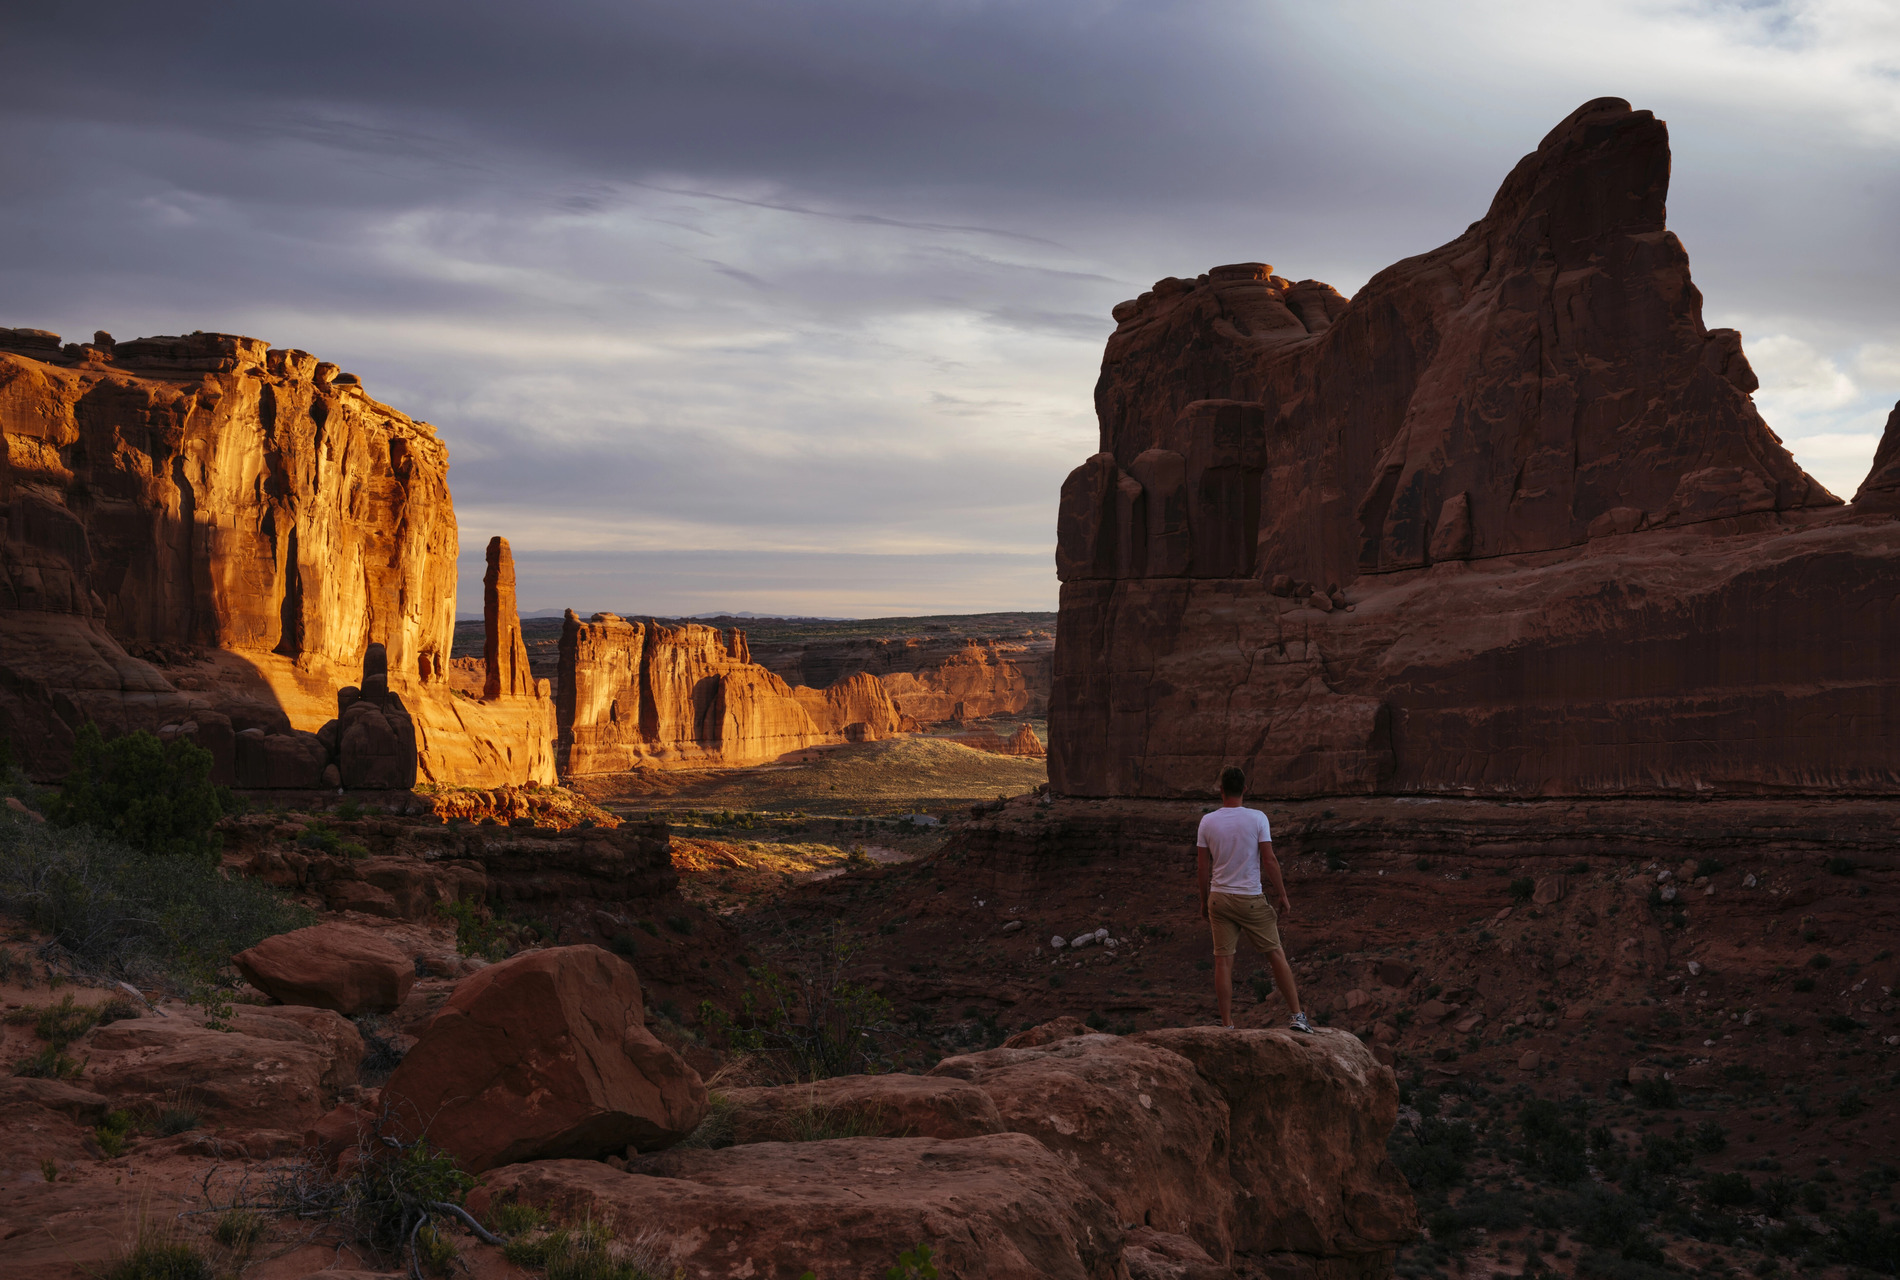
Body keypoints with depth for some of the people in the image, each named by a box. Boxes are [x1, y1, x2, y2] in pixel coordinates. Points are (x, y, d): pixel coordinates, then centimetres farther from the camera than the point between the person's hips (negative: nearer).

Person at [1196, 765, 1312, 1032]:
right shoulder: (1257, 818, -6)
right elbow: (1269, 861, -7)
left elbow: (1202, 866, 5)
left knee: (1223, 961, 3)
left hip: (1218, 898, 2)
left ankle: (1227, 1025, 3)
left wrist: (1204, 901, 15)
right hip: (1251, 899, -2)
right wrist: (1282, 896, 0)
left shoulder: (1207, 821, 0)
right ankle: (1297, 1016, 5)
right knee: (1276, 954, 6)